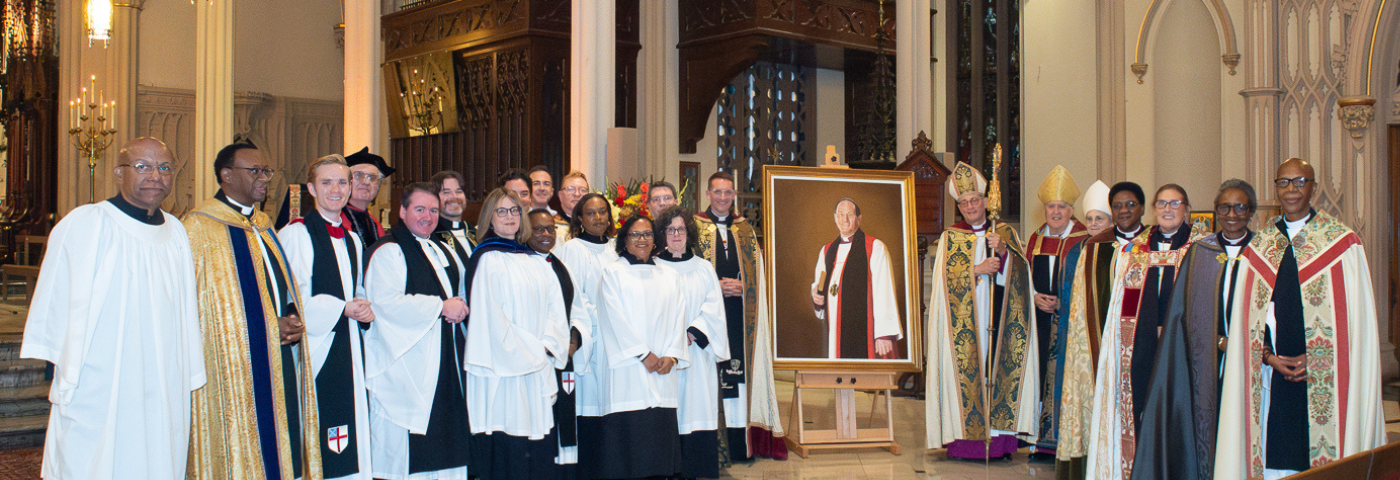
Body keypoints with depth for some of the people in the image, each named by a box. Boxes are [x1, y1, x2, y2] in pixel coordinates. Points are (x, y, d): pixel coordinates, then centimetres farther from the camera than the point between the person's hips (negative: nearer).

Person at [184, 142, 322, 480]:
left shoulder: (263, 226, 16)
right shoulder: (200, 228, -6)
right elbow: (196, 304, -11)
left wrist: (292, 318, 0)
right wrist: (267, 326, -13)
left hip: (279, 360, 7)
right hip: (232, 370, -7)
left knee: (280, 450, 6)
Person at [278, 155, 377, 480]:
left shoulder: (353, 241, 17)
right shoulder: (296, 234, -5)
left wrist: (365, 311, 1)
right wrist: (341, 309, -15)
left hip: (348, 352, 7)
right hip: (314, 350, -7)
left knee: (349, 450, 6)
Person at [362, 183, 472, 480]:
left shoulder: (444, 252, 20)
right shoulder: (388, 252, -6)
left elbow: (460, 292, 28)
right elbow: (386, 302, -19)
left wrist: (460, 307, 4)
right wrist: (440, 307, -15)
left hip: (447, 361, 8)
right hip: (408, 365, -7)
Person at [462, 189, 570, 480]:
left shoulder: (535, 263, 15)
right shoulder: (487, 260, -5)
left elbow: (554, 305, 11)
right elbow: (490, 316, -11)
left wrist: (548, 345, -5)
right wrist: (526, 353, -11)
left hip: (538, 367, 6)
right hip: (504, 367, -6)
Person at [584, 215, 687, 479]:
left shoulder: (669, 276, 18)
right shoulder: (613, 273, 5)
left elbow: (678, 317, 10)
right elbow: (616, 318, -5)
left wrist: (672, 355, -5)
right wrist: (644, 354, -11)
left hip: (664, 370, 4)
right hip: (627, 366, -4)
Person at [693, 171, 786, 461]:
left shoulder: (745, 229, 15)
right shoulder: (694, 226, 5)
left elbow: (756, 270, 12)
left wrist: (739, 287, -7)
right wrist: (716, 286, -12)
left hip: (739, 312, 3)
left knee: (740, 369, 0)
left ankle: (740, 443, 4)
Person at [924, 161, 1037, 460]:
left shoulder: (1005, 233, 13)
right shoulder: (950, 238, 8)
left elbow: (1021, 272, 2)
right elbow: (945, 278, -3)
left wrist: (1003, 251, -15)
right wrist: (976, 270, -15)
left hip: (999, 321, 1)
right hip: (965, 323, -1)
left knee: (1000, 371, -4)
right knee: (968, 374, -7)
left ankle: (1000, 439, -1)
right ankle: (966, 441, -5)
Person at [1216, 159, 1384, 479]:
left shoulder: (1343, 243, 2)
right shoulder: (1259, 247, 11)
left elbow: (1357, 318, -2)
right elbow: (1246, 316, 9)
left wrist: (1319, 358, -11)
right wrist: (1269, 357, -5)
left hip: (1325, 379, -3)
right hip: (1272, 380, 3)